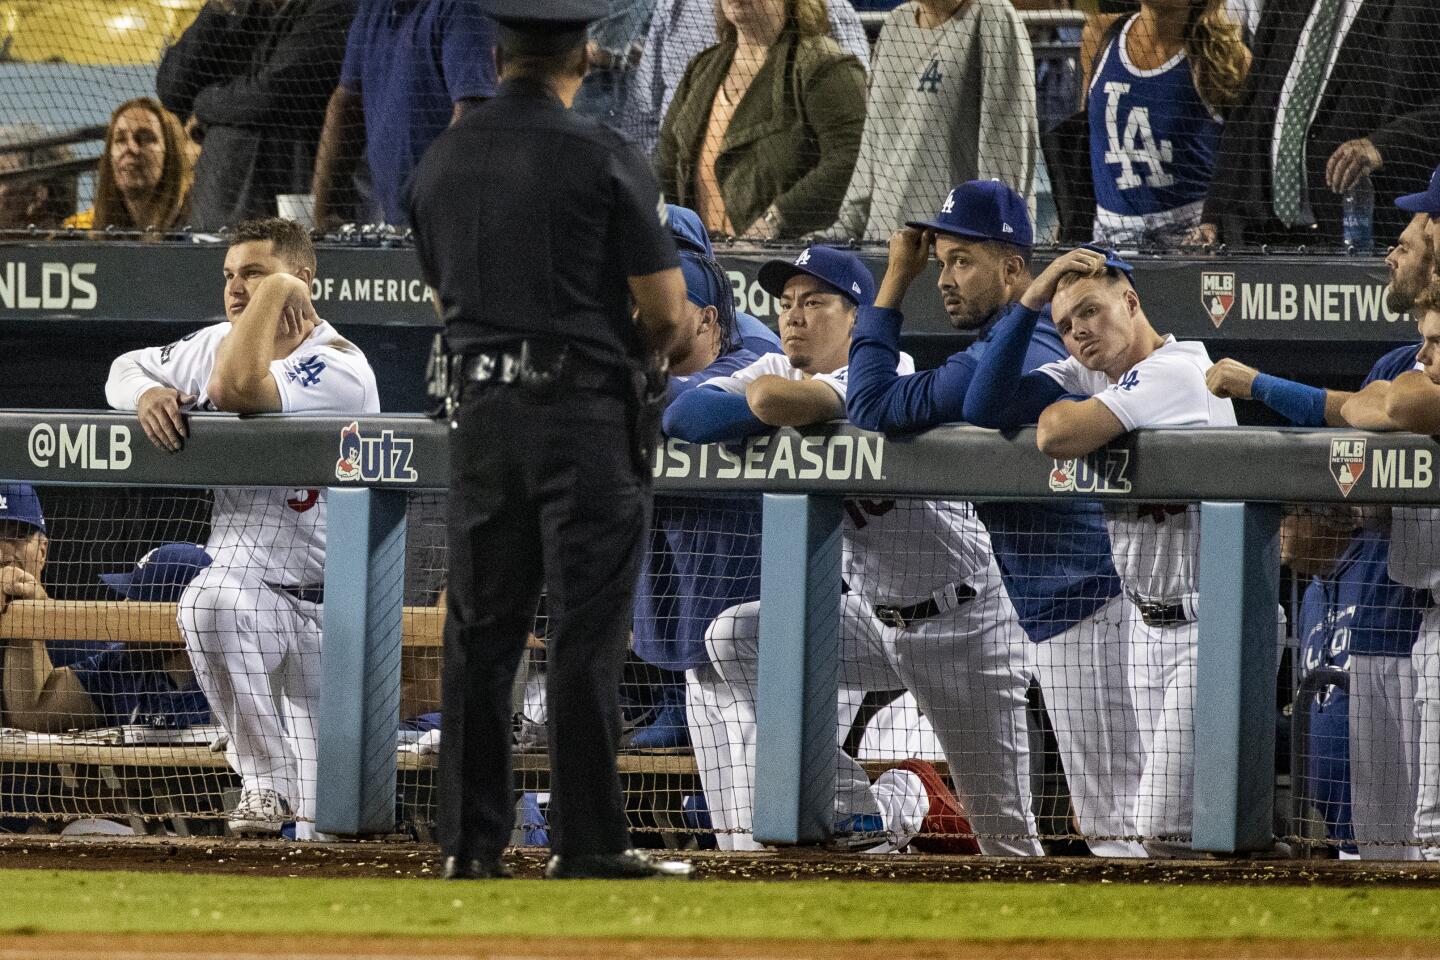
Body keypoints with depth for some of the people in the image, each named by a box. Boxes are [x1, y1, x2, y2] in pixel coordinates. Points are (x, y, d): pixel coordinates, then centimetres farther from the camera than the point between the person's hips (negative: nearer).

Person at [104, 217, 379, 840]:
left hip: (330, 603, -4)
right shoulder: (218, 344, 3)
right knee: (208, 603, -37)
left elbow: (235, 389, -32)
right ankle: (266, 778, -22)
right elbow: (124, 369, 14)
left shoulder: (341, 368, -18)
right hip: (245, 580, 4)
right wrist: (147, 392, -10)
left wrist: (275, 290, -22)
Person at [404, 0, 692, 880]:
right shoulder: (603, 158, -10)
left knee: (481, 631, 9)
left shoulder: (443, 160, 7)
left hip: (484, 409, 5)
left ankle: (471, 841, 10)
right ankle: (587, 845, -2)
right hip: (588, 415, -5)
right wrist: (649, 346, 12)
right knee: (587, 634, -2)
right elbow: (667, 311, -9)